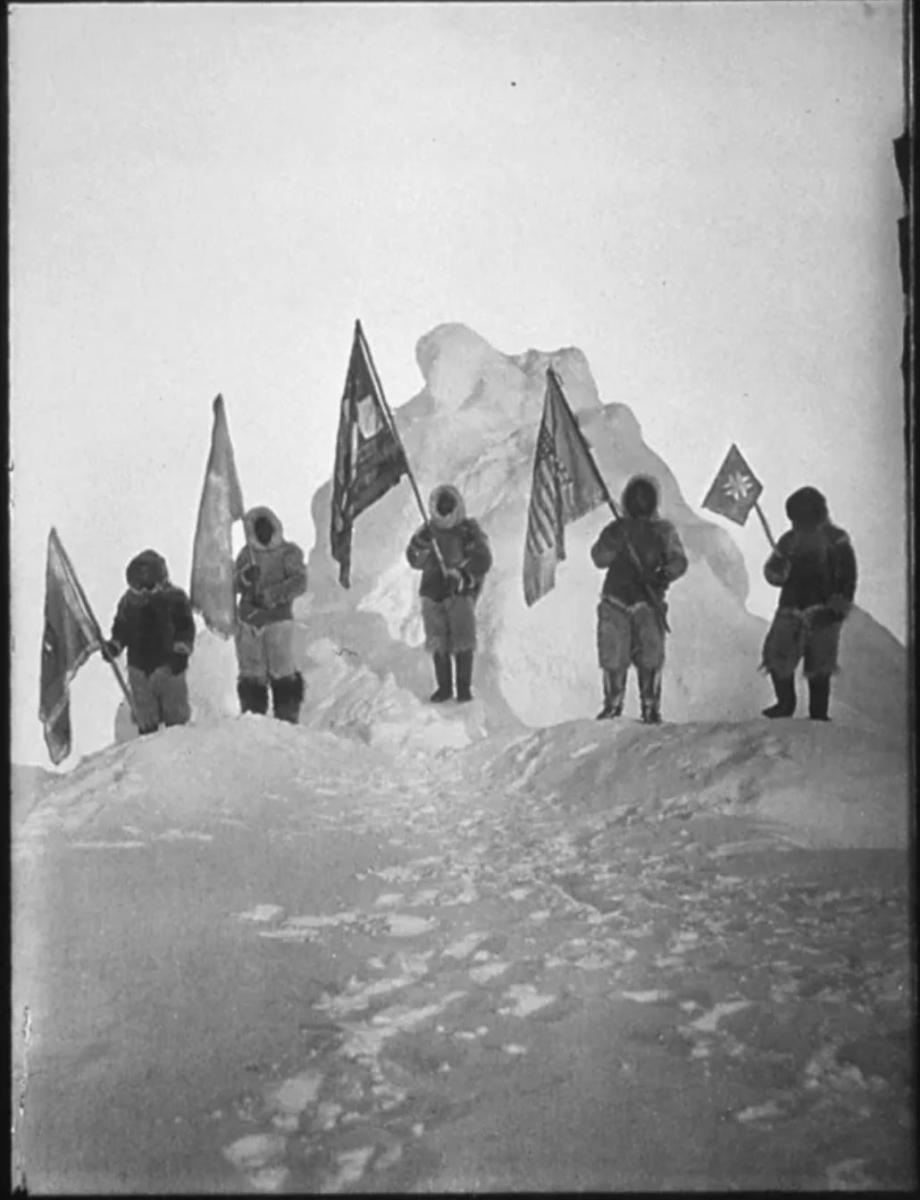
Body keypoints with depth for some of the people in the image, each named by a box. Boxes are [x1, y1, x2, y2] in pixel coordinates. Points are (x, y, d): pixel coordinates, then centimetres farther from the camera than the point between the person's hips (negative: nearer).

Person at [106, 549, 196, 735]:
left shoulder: (175, 598, -6)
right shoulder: (128, 601, 5)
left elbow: (186, 628, -5)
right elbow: (121, 629, 15)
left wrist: (182, 649, -20)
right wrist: (114, 645, -4)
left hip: (168, 666, -3)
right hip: (139, 668, 4)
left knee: (175, 715, 5)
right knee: (145, 719, 12)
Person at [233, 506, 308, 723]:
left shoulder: (289, 552, 2)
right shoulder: (247, 553, 13)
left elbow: (299, 583, -9)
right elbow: (234, 584, 7)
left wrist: (271, 595, -18)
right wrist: (245, 577, -15)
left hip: (278, 618, -3)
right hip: (248, 621, 3)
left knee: (283, 673, -6)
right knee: (251, 675, 6)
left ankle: (288, 719, -1)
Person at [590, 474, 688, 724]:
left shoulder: (663, 530, 11)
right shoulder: (616, 528, 12)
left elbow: (679, 560, -1)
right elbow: (599, 558, -2)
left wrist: (665, 574, -22)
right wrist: (613, 542, -21)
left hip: (648, 603, -1)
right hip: (615, 602, 1)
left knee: (650, 660, -6)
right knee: (613, 658, 0)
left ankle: (651, 707, 6)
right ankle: (613, 705, 16)